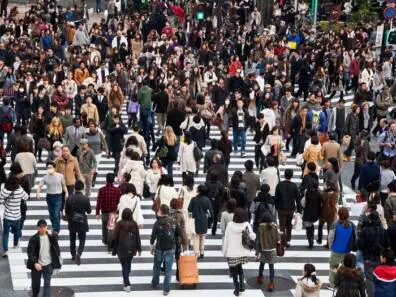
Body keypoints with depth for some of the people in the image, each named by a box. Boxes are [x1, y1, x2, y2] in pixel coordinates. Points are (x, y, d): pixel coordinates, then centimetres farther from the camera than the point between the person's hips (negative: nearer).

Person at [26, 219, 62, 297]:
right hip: (37, 265, 0)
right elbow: (30, 252, -15)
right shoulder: (34, 239, -12)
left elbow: (56, 249, 5)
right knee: (35, 283, 18)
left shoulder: (51, 237, -5)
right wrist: (35, 263, -26)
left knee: (47, 284, -6)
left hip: (48, 265, 0)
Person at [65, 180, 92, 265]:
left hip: (72, 222, 2)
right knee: (82, 240, 8)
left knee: (72, 239, 21)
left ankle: (73, 255, 33)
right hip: (82, 222, -2)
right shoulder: (86, 198, -15)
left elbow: (66, 211, -2)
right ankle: (78, 254, -14)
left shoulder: (70, 198, -10)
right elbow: (89, 211, -7)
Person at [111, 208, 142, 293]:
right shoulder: (134, 224, -5)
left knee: (124, 266, 2)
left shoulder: (119, 224, -11)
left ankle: (127, 285, -5)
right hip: (132, 248, 3)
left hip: (122, 249, -3)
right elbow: (137, 237, -1)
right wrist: (139, 249, 9)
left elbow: (115, 237, -8)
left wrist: (114, 249, 2)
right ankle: (126, 280, 38)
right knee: (128, 264, 21)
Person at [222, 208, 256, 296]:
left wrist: (224, 252, 2)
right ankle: (242, 284, 13)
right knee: (239, 267, 27)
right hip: (243, 252, 3)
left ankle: (237, 290, 16)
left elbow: (226, 239, -10)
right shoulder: (246, 225, -12)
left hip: (232, 253, -2)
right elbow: (252, 237, -16)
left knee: (234, 271, 13)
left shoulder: (230, 225, -15)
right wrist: (254, 234, 7)